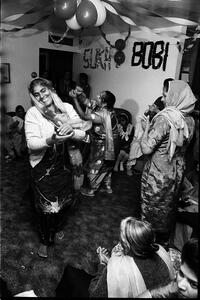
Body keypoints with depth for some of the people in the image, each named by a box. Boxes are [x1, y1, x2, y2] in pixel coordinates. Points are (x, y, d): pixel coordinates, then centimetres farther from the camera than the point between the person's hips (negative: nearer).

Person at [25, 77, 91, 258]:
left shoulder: (67, 108, -3)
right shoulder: (33, 113, -10)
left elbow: (84, 134, -8)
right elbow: (31, 143, -18)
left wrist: (72, 132, -30)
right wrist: (50, 140, -37)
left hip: (66, 164, 3)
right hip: (44, 167, -3)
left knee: (63, 200, 20)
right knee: (46, 205, 7)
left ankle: (58, 228, 51)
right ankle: (45, 240, 34)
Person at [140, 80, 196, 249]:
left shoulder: (164, 119, -24)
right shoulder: (190, 120, -1)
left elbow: (146, 148, -26)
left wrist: (147, 126, -9)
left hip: (158, 175, -7)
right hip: (177, 172, 7)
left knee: (152, 209, 13)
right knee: (169, 207, 24)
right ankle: (164, 241, 44)